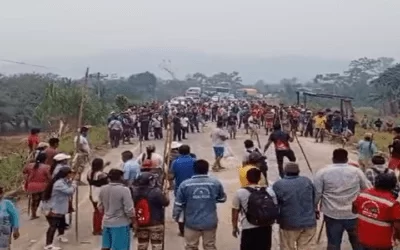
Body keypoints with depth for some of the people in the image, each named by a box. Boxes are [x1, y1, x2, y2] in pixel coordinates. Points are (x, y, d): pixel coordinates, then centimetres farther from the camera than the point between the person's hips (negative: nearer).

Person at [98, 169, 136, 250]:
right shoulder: (124, 190, -17)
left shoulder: (102, 189, 2)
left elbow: (100, 207, 12)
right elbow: (129, 210, -17)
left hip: (106, 222, 6)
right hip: (120, 224, -6)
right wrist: (134, 222, -5)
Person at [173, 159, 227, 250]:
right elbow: (222, 199, 9)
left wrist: (175, 216, 13)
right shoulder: (216, 183, -6)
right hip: (210, 222, 1)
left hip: (192, 222, -1)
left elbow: (178, 204, -4)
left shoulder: (185, 184, -10)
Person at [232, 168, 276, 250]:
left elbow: (235, 212, 0)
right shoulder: (269, 191, 0)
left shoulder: (240, 193, -7)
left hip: (249, 229, -2)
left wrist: (234, 227, 13)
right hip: (266, 228, 3)